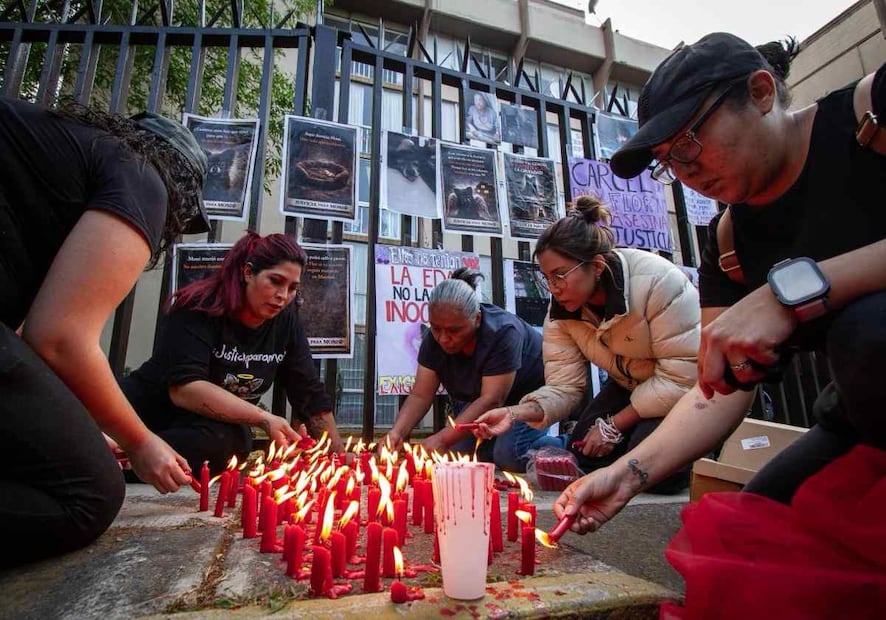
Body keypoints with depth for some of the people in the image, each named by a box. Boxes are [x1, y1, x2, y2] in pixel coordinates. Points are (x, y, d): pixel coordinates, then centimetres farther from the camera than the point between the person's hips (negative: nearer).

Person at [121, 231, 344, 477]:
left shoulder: (287, 322, -5)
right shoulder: (201, 308, -17)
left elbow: (311, 395, -3)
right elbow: (183, 388, -28)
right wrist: (264, 419, -35)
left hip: (219, 427, 4)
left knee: (229, 441, -33)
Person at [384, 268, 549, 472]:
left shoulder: (503, 333, -34)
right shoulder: (434, 339, -16)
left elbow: (492, 400, -35)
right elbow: (420, 395, -15)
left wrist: (442, 439, -41)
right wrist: (397, 432, -33)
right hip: (475, 403, 5)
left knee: (509, 453, -26)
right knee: (460, 451, -15)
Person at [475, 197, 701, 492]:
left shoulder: (657, 282, -32)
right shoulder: (561, 309, -15)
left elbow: (681, 377, -29)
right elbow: (563, 387, -14)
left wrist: (612, 426, -23)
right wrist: (516, 413, -33)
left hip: (690, 388, -4)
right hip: (629, 386, 5)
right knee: (584, 457, -6)